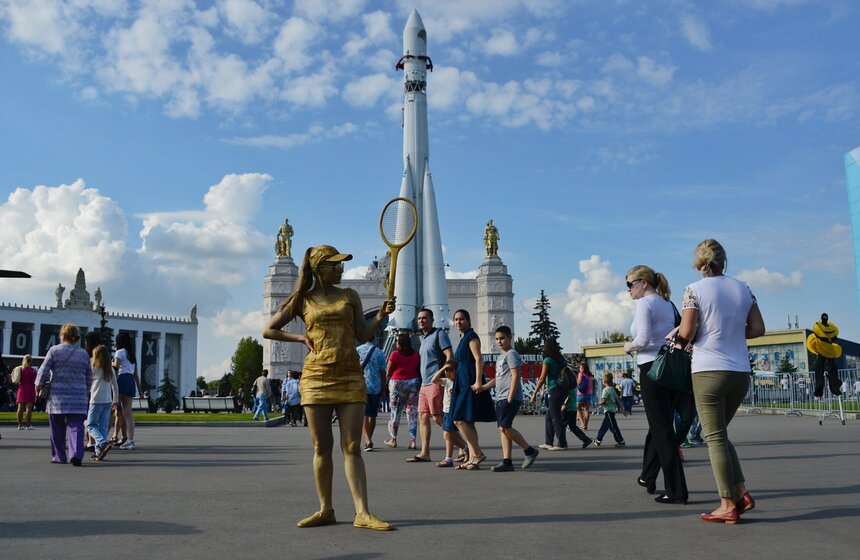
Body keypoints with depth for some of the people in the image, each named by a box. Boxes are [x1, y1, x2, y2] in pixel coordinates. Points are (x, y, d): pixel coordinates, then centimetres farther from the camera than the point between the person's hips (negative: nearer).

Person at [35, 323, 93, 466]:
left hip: (58, 396, -1)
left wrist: (38, 385, 12)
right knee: (76, 427, -1)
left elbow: (43, 371, -5)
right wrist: (85, 391, 25)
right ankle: (76, 455, -17)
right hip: (78, 397, 1)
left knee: (57, 429, 11)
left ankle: (59, 456, 18)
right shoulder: (84, 354, 8)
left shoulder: (54, 350, -1)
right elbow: (89, 378, 11)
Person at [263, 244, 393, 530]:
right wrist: (301, 338, 2)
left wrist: (381, 315, -5)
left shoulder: (349, 296, 11)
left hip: (350, 377, 1)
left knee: (352, 447, -4)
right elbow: (269, 330, 13)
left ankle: (362, 513, -5)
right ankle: (325, 510, 15)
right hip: (316, 377, 0)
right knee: (322, 447, 4)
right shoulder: (302, 300, 7)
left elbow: (363, 335, 9)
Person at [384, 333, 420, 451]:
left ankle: (393, 439, 17)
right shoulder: (416, 355, 2)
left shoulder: (394, 354, -9)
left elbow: (388, 373, -4)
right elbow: (420, 371, 5)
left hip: (397, 383, -3)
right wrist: (419, 383, 14)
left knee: (395, 411, 9)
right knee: (412, 412, 6)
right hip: (414, 383, 3)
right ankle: (412, 440, 2)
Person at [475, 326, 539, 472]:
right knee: (503, 429, 5)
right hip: (500, 398, 10)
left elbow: (515, 376, -15)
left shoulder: (511, 354, -7)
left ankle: (529, 451, -1)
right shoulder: (500, 357, 21)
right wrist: (483, 387, 10)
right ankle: (507, 461, 6)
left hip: (510, 398, -10)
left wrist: (510, 397, -19)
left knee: (504, 427, -14)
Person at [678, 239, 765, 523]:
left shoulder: (694, 290, -7)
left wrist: (683, 339, 9)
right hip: (741, 372, 5)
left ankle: (728, 506, 3)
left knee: (715, 438, 2)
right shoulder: (742, 288, 7)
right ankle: (741, 492, 12)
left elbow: (686, 333, -13)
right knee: (720, 433, 20)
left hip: (709, 371, -5)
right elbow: (758, 329, 7)